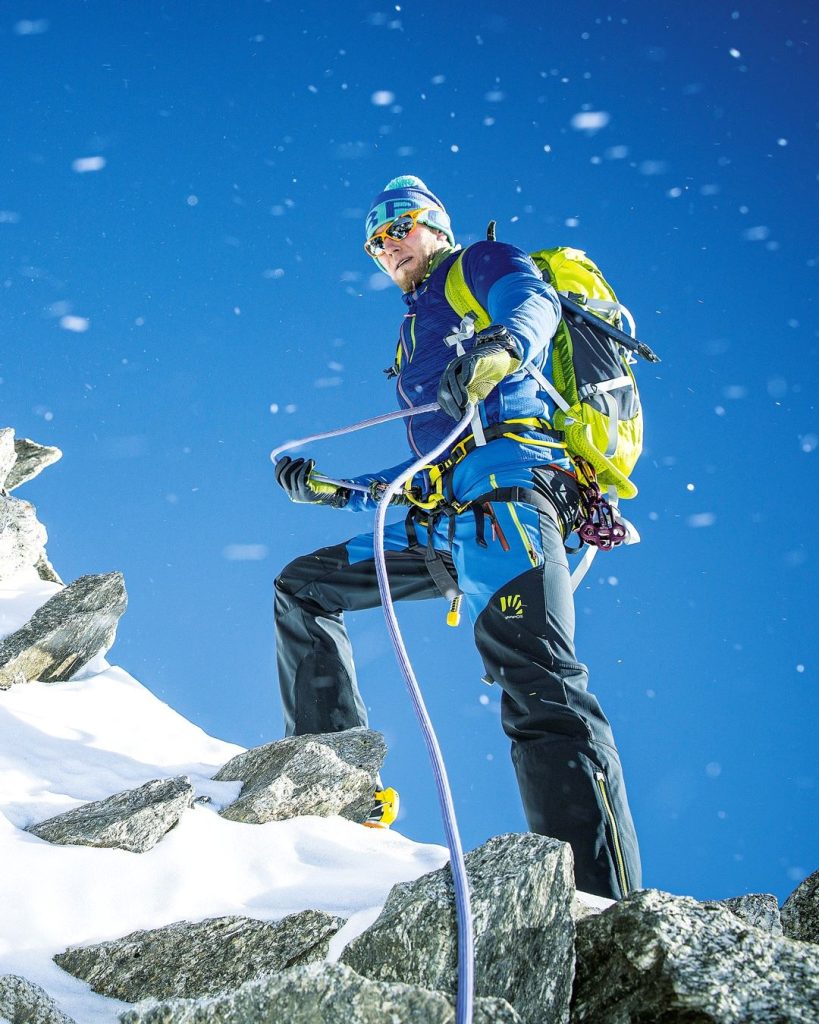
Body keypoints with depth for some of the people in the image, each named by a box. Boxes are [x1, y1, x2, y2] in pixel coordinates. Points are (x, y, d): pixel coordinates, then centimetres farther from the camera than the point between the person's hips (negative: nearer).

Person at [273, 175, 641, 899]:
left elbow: (534, 301, -11)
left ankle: (608, 916, -40)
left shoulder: (481, 265, 16)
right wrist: (332, 490, 35)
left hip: (504, 479, -9)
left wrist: (500, 347, -34)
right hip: (446, 526, 9)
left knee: (535, 680, -27)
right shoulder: (421, 336, 38)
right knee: (302, 588, 14)